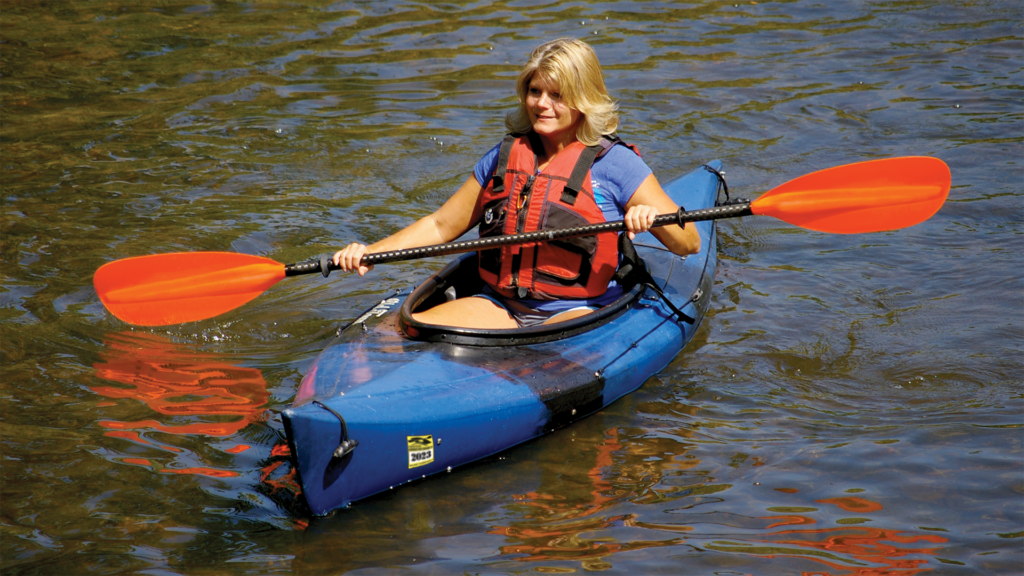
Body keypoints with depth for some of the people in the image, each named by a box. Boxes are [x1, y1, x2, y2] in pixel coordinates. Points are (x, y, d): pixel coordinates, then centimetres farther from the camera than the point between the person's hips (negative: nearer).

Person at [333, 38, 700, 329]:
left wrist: (653, 216, -27)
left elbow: (689, 244, -3)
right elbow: (441, 226, 21)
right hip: (498, 306, 4)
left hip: (579, 314, -4)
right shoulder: (505, 156, 14)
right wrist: (369, 253, 6)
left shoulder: (614, 162, 0)